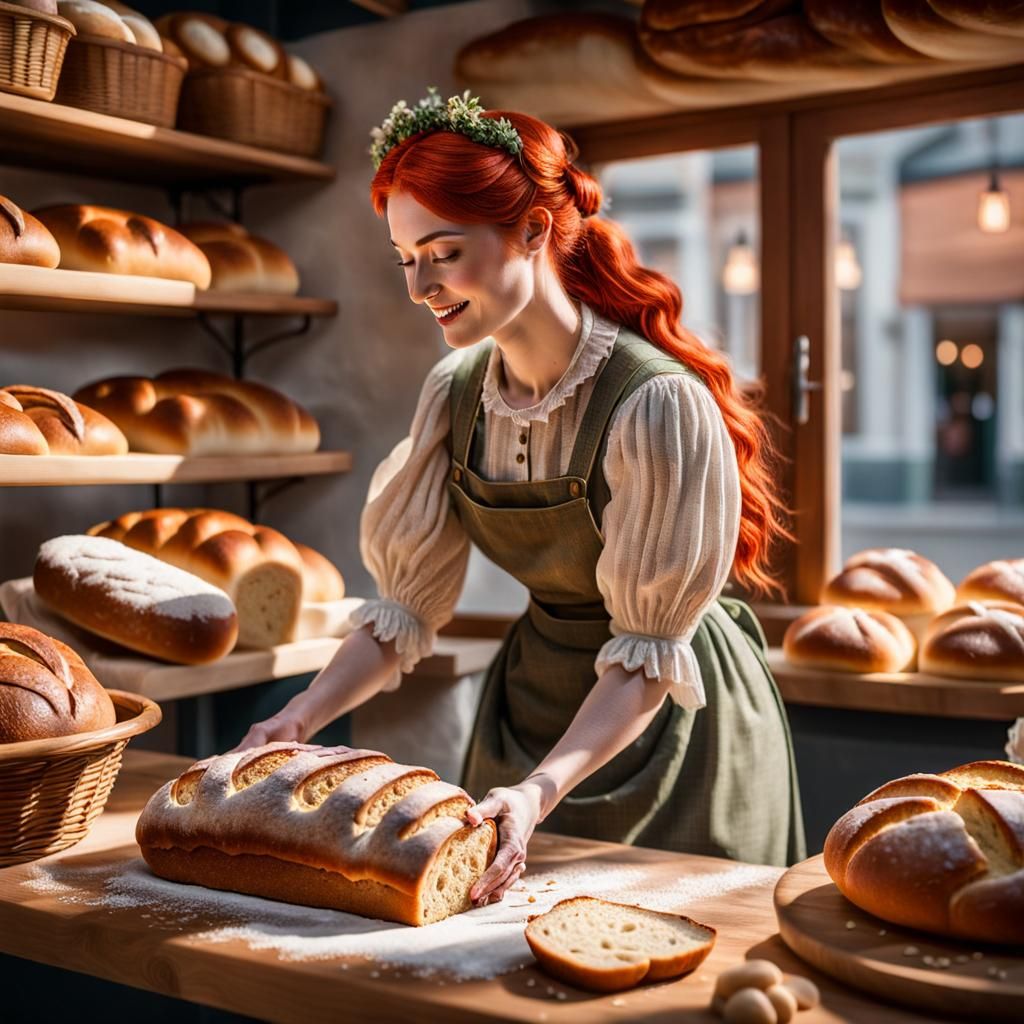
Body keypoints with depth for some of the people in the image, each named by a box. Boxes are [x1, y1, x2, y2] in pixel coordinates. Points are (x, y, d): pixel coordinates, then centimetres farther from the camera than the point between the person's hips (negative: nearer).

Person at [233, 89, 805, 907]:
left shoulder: (658, 404, -26)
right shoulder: (456, 394, -7)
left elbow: (650, 654, -23)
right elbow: (408, 601, -4)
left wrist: (543, 789, -34)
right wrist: (303, 718, -16)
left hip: (673, 740, -5)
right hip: (529, 702, 5)